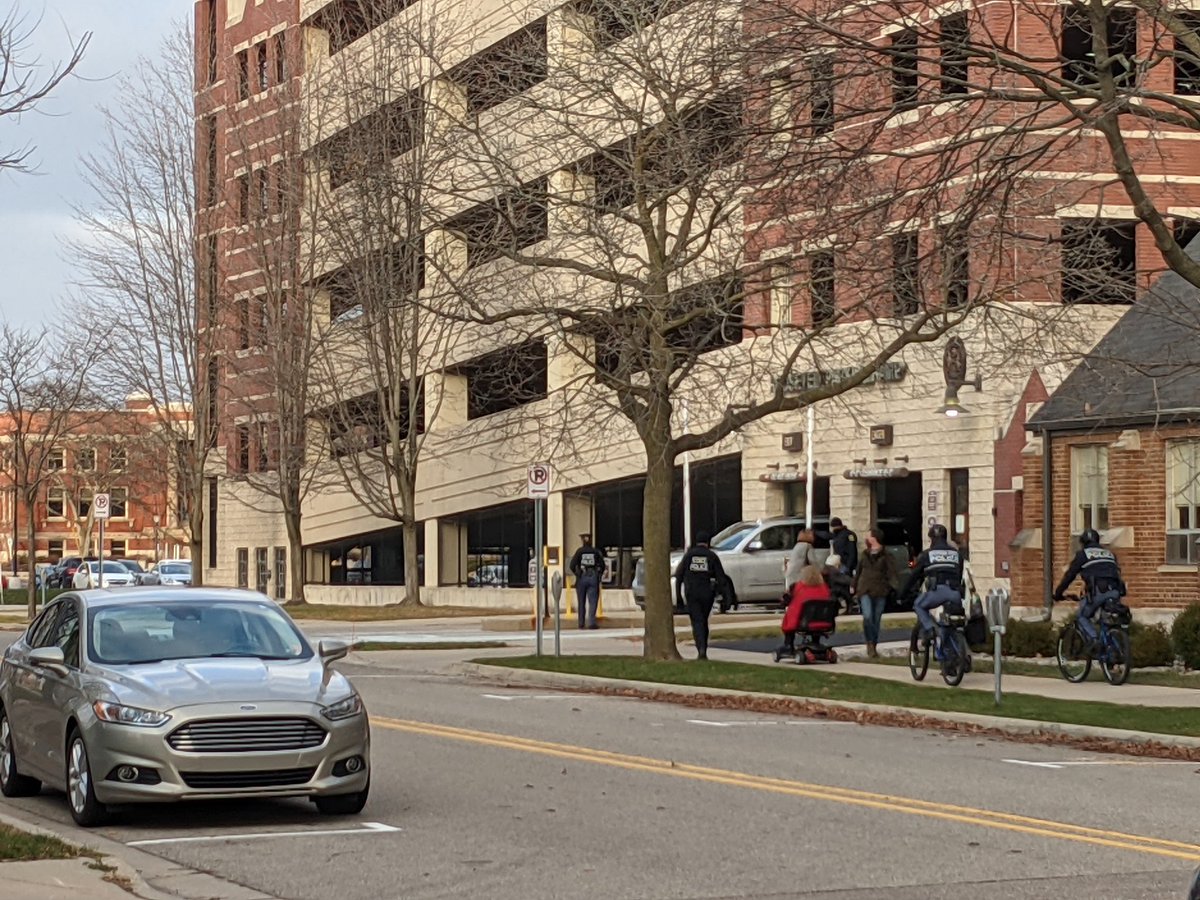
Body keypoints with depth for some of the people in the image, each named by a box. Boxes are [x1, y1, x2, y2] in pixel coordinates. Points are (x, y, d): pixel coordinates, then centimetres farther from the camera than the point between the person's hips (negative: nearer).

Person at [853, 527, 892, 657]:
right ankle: (870, 642, -6)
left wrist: (888, 588, -11)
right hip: (865, 590, 2)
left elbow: (889, 573, 0)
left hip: (880, 591, -2)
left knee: (876, 619, 4)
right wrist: (854, 586, 22)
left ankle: (874, 645, 16)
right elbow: (858, 571, 23)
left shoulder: (885, 555, 3)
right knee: (867, 616, -18)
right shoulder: (865, 555, 14)